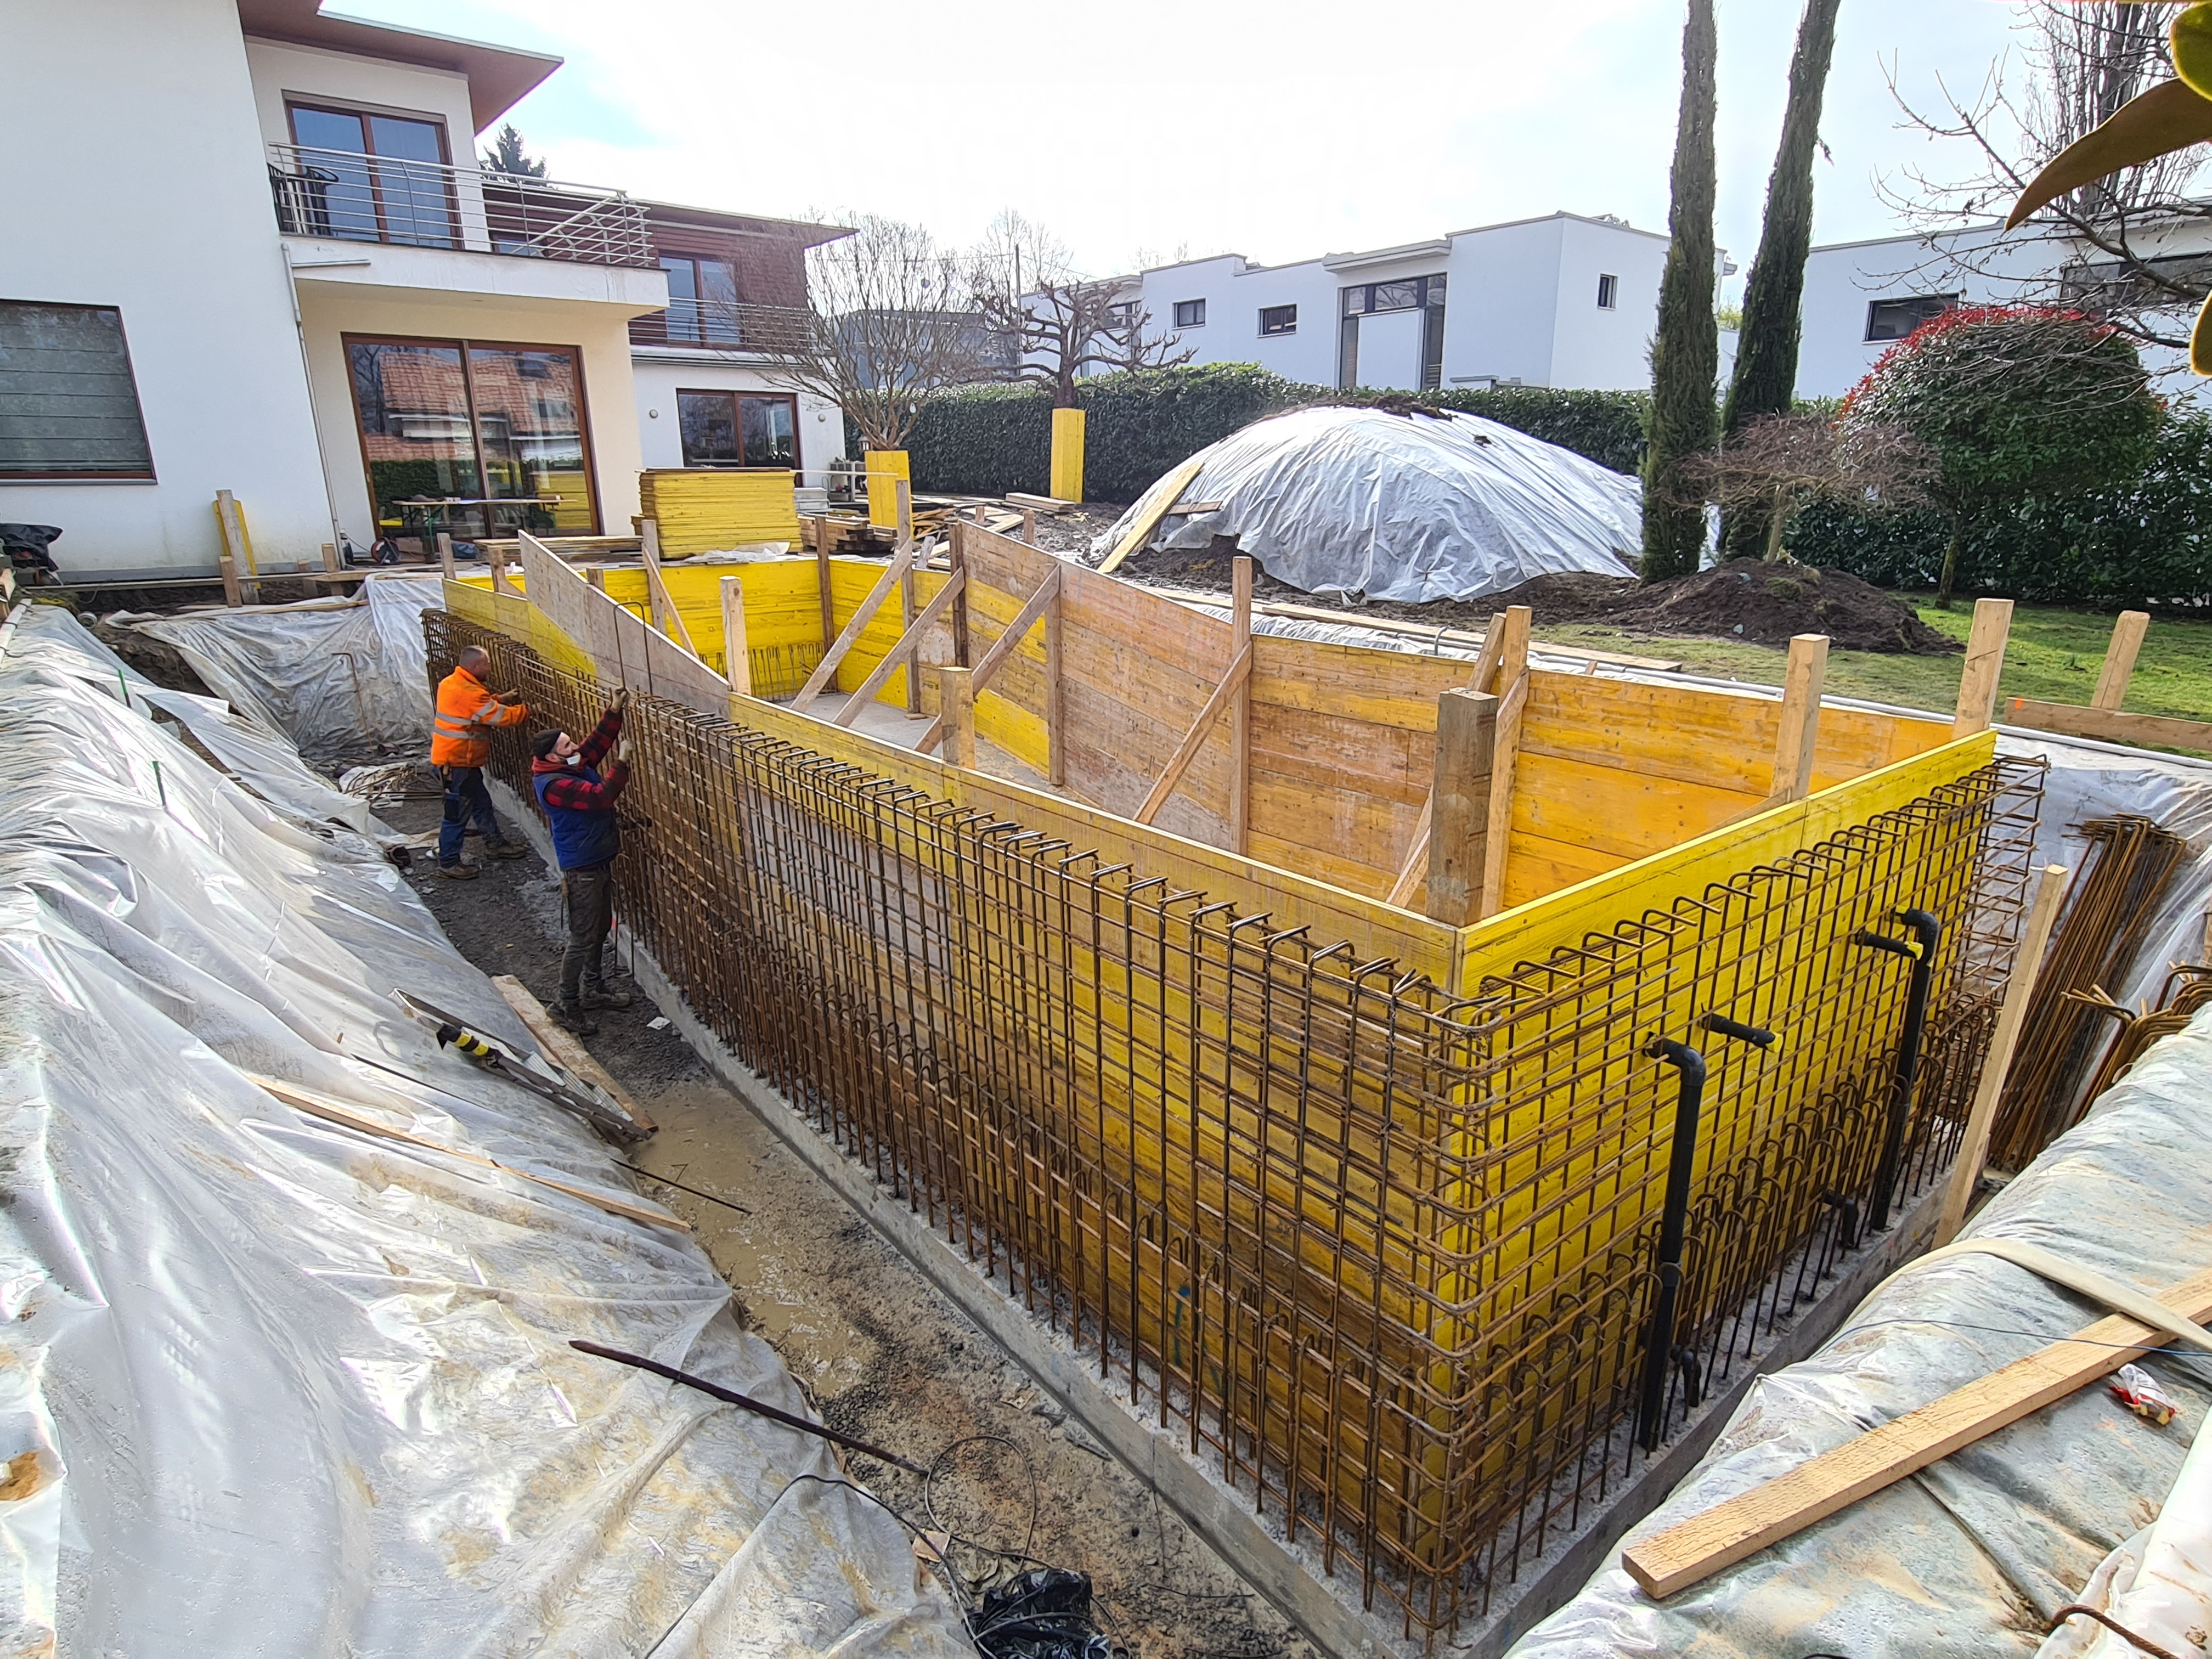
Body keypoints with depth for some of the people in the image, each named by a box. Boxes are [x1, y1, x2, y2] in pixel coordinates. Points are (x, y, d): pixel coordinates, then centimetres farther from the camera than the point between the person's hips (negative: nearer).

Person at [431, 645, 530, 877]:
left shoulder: (452, 683, 6)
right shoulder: (468, 693, -24)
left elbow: (481, 705, 20)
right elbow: (502, 717, -21)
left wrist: (500, 699, 8)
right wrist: (527, 710, -8)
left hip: (462, 761, 10)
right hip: (456, 763, -10)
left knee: (481, 803, 21)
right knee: (458, 813, -1)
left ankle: (495, 843, 35)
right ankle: (448, 862, 9)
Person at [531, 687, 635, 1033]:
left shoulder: (576, 763, 3)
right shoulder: (553, 784, -24)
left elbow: (597, 741, 12)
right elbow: (599, 797, -32)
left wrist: (615, 710, -2)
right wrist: (623, 762, -25)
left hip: (600, 861, 10)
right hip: (581, 869, -10)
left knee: (600, 929, 21)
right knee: (582, 939, -2)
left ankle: (594, 990, 36)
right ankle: (568, 1007, 9)